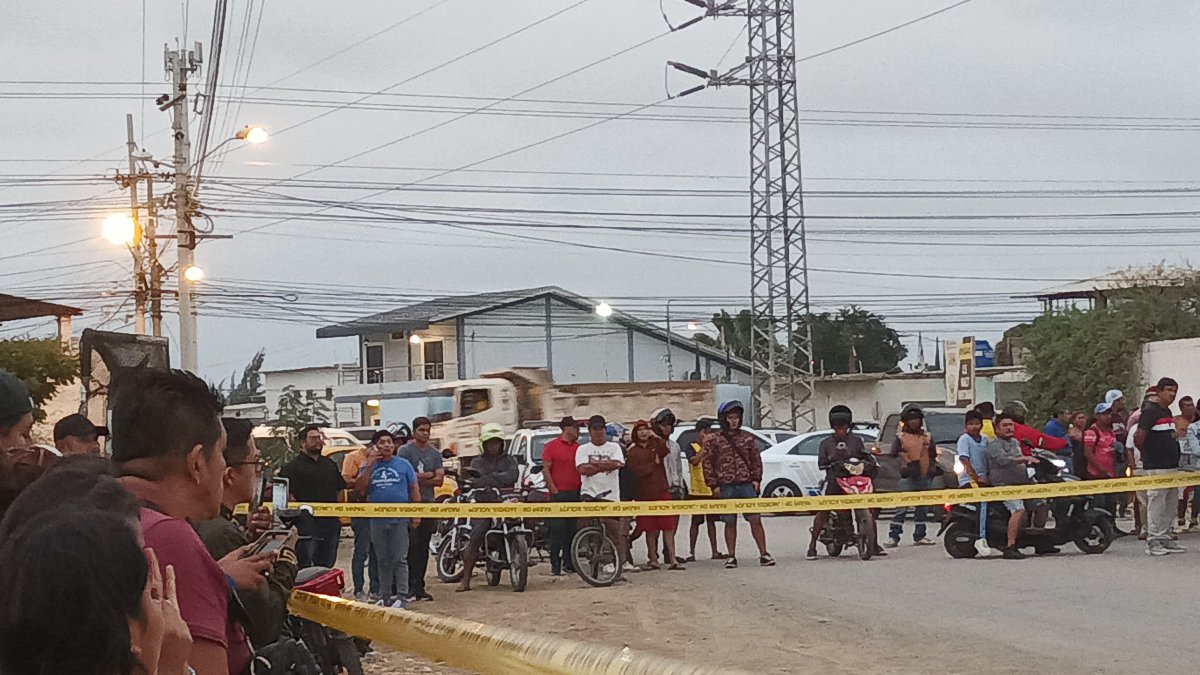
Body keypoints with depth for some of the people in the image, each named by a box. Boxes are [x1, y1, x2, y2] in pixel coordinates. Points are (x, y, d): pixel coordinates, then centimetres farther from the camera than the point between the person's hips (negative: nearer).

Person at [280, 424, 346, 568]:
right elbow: (289, 496, -13)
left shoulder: (331, 464, 18)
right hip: (308, 523, -6)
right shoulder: (293, 467, -4)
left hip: (331, 522, 7)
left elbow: (339, 490, 24)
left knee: (327, 565, 13)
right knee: (306, 567, -7)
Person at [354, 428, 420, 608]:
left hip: (400, 519, -3)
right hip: (377, 520, 3)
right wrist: (369, 466, -9)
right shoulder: (369, 466, 10)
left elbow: (414, 489, 5)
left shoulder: (403, 464, 6)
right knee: (383, 560, 8)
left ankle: (402, 596, -3)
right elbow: (359, 488, -3)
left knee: (399, 559, -5)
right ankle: (386, 596, 15)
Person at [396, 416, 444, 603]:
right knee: (412, 546, -12)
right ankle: (409, 587, -12)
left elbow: (439, 480, 5)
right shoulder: (405, 450, 0)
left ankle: (419, 586, 11)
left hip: (428, 503, 5)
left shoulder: (435, 453, 15)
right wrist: (429, 475, -3)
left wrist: (419, 479, -7)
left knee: (423, 547, 7)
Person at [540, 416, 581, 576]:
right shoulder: (551, 446, -1)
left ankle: (569, 563, 13)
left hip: (576, 494, 5)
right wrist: (554, 490, -12)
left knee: (572, 530, 7)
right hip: (559, 495, -5)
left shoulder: (578, 447, 15)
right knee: (557, 530, -6)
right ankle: (555, 564, -4)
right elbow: (545, 469, -5)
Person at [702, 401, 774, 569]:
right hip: (726, 487, -1)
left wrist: (756, 479, 2)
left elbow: (756, 460, 13)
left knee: (755, 519, -2)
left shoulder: (747, 437, 9)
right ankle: (731, 557, 11)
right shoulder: (714, 440, 2)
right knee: (730, 522, 5)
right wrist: (714, 485, -4)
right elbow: (708, 463, 2)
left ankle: (764, 555, 1)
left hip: (747, 485, 1)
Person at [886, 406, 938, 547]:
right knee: (901, 509, -9)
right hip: (908, 478, -4)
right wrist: (901, 468, -9)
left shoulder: (927, 437, 13)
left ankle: (919, 537, 17)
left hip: (925, 478, 4)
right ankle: (893, 537, -9)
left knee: (922, 509, 9)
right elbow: (893, 455, 0)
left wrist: (932, 469, 4)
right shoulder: (900, 437, 2)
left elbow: (933, 456, 16)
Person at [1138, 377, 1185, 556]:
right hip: (1157, 467, -10)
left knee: (1171, 504, 13)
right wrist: (1146, 454, -4)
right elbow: (1139, 437, -17)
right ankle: (1153, 541, -4)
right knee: (1156, 504, -7)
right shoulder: (1151, 411, -12)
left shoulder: (1168, 412, 17)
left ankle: (1165, 538, 20)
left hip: (1172, 466, 10)